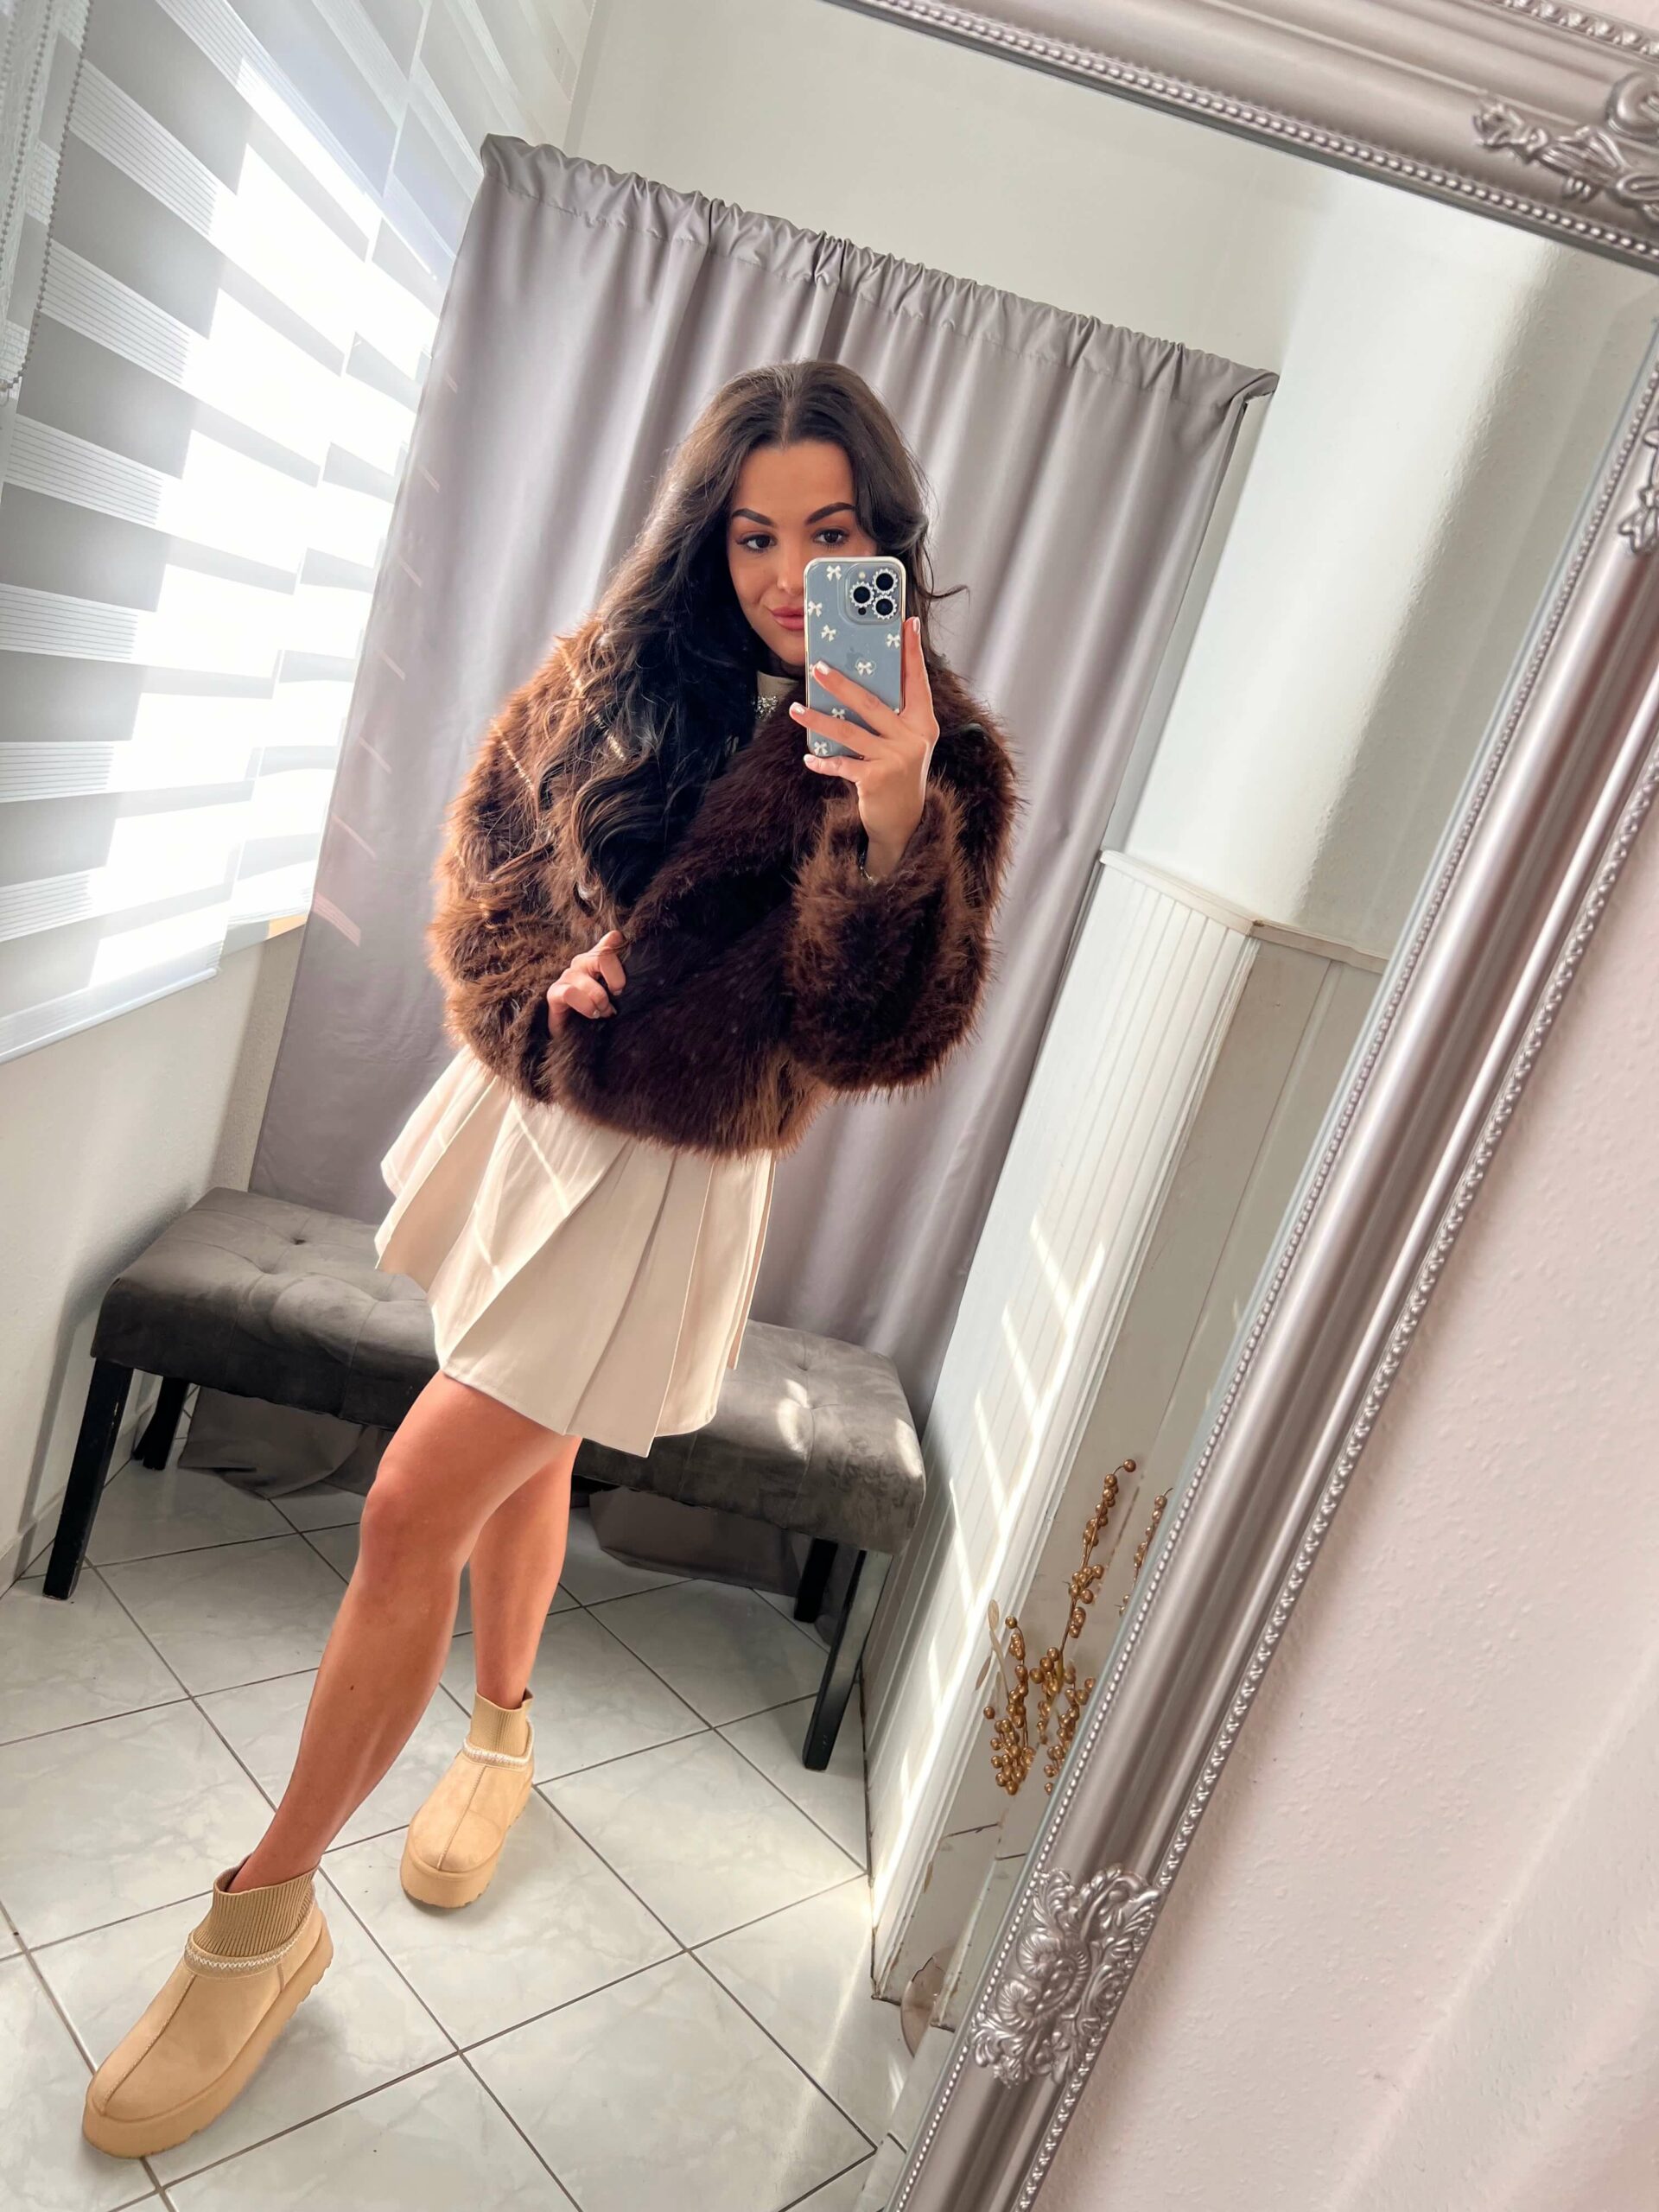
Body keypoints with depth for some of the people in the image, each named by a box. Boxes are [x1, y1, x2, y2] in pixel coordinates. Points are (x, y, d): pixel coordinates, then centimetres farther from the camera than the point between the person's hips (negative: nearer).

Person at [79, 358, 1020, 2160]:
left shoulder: (931, 757, -14)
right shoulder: (618, 670, 0)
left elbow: (885, 1036, -24)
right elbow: (486, 837, 12)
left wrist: (894, 822, -39)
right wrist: (540, 965, -7)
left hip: (664, 1176, -6)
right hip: (518, 1114, 6)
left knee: (413, 1506, -7)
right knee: (518, 1451, 22)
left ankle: (267, 1913, 13)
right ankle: (501, 1736, 49)